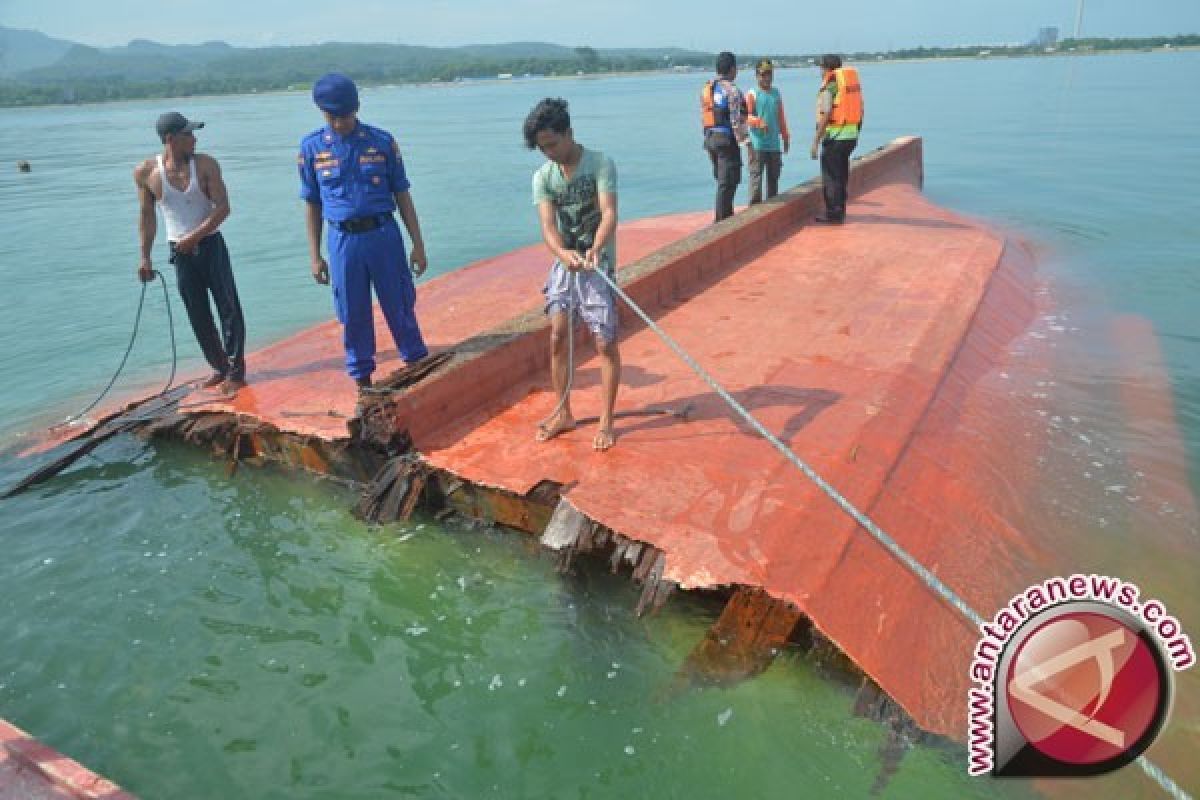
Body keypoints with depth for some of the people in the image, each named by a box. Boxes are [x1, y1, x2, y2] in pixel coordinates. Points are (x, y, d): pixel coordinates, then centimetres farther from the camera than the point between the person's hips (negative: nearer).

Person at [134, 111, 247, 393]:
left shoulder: (206, 164, -8)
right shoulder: (146, 172, -4)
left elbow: (223, 208, -11)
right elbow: (147, 216, 5)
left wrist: (194, 237, -18)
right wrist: (145, 256, 3)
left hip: (210, 244, -1)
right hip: (180, 252, 2)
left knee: (229, 307, -3)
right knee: (198, 315, 6)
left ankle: (236, 370, 3)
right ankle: (219, 367, 19)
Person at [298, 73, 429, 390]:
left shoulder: (382, 141, 0)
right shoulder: (311, 147, 3)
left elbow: (401, 194, 4)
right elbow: (312, 204, 8)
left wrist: (418, 244, 1)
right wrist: (315, 256, 6)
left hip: (384, 235, -1)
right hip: (343, 241, 1)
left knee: (400, 306, 7)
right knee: (353, 315, 8)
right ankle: (362, 380, 21)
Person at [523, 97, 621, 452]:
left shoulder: (600, 164, -11)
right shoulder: (543, 176, 0)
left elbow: (609, 213, -24)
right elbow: (548, 225, -12)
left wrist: (595, 249, -43)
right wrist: (563, 253, -34)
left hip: (598, 262, -4)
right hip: (564, 263, 5)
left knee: (605, 342, -4)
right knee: (557, 338, 4)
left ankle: (606, 421, 7)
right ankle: (563, 414, 19)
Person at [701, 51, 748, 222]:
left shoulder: (706, 88, 10)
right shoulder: (732, 90, -13)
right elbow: (737, 120, -18)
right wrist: (743, 139, -13)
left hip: (710, 139, 8)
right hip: (727, 139, -8)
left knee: (722, 181, 18)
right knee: (727, 182, -3)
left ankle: (727, 216, 25)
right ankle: (722, 220, -3)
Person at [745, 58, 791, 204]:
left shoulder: (776, 93, 15)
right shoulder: (752, 94, -1)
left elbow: (781, 117, 20)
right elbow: (747, 116, -11)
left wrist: (785, 137, 20)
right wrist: (758, 122, -30)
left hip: (774, 144, 6)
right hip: (757, 144, -6)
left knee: (774, 176, 11)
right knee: (756, 175, -9)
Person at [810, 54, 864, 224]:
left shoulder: (828, 86, -11)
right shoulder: (853, 82, 13)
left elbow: (825, 116, -18)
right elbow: (860, 111, 15)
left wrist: (816, 141, -16)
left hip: (835, 136, -8)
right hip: (851, 136, 8)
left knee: (831, 177, -1)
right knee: (841, 176, 17)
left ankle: (833, 214, 0)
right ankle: (839, 212, 25)